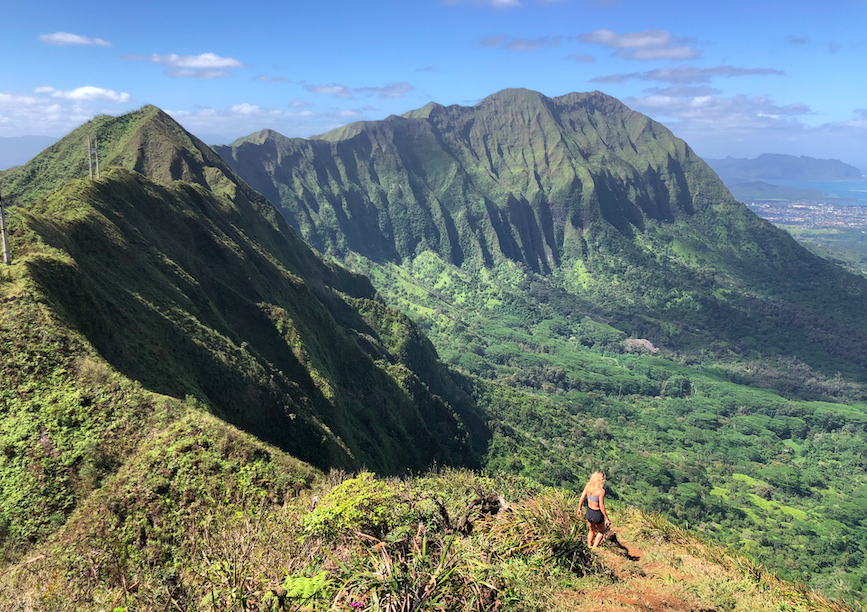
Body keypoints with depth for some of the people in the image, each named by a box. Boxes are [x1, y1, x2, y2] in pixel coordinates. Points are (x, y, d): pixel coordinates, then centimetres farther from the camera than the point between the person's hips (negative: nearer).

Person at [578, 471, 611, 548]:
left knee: (591, 531, 32)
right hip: (597, 515, -5)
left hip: (589, 512, 5)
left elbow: (581, 499, -3)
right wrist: (607, 518, -12)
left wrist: (579, 509, 13)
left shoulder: (588, 485, -11)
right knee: (601, 531, 27)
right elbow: (601, 506, -24)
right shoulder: (601, 491, -27)